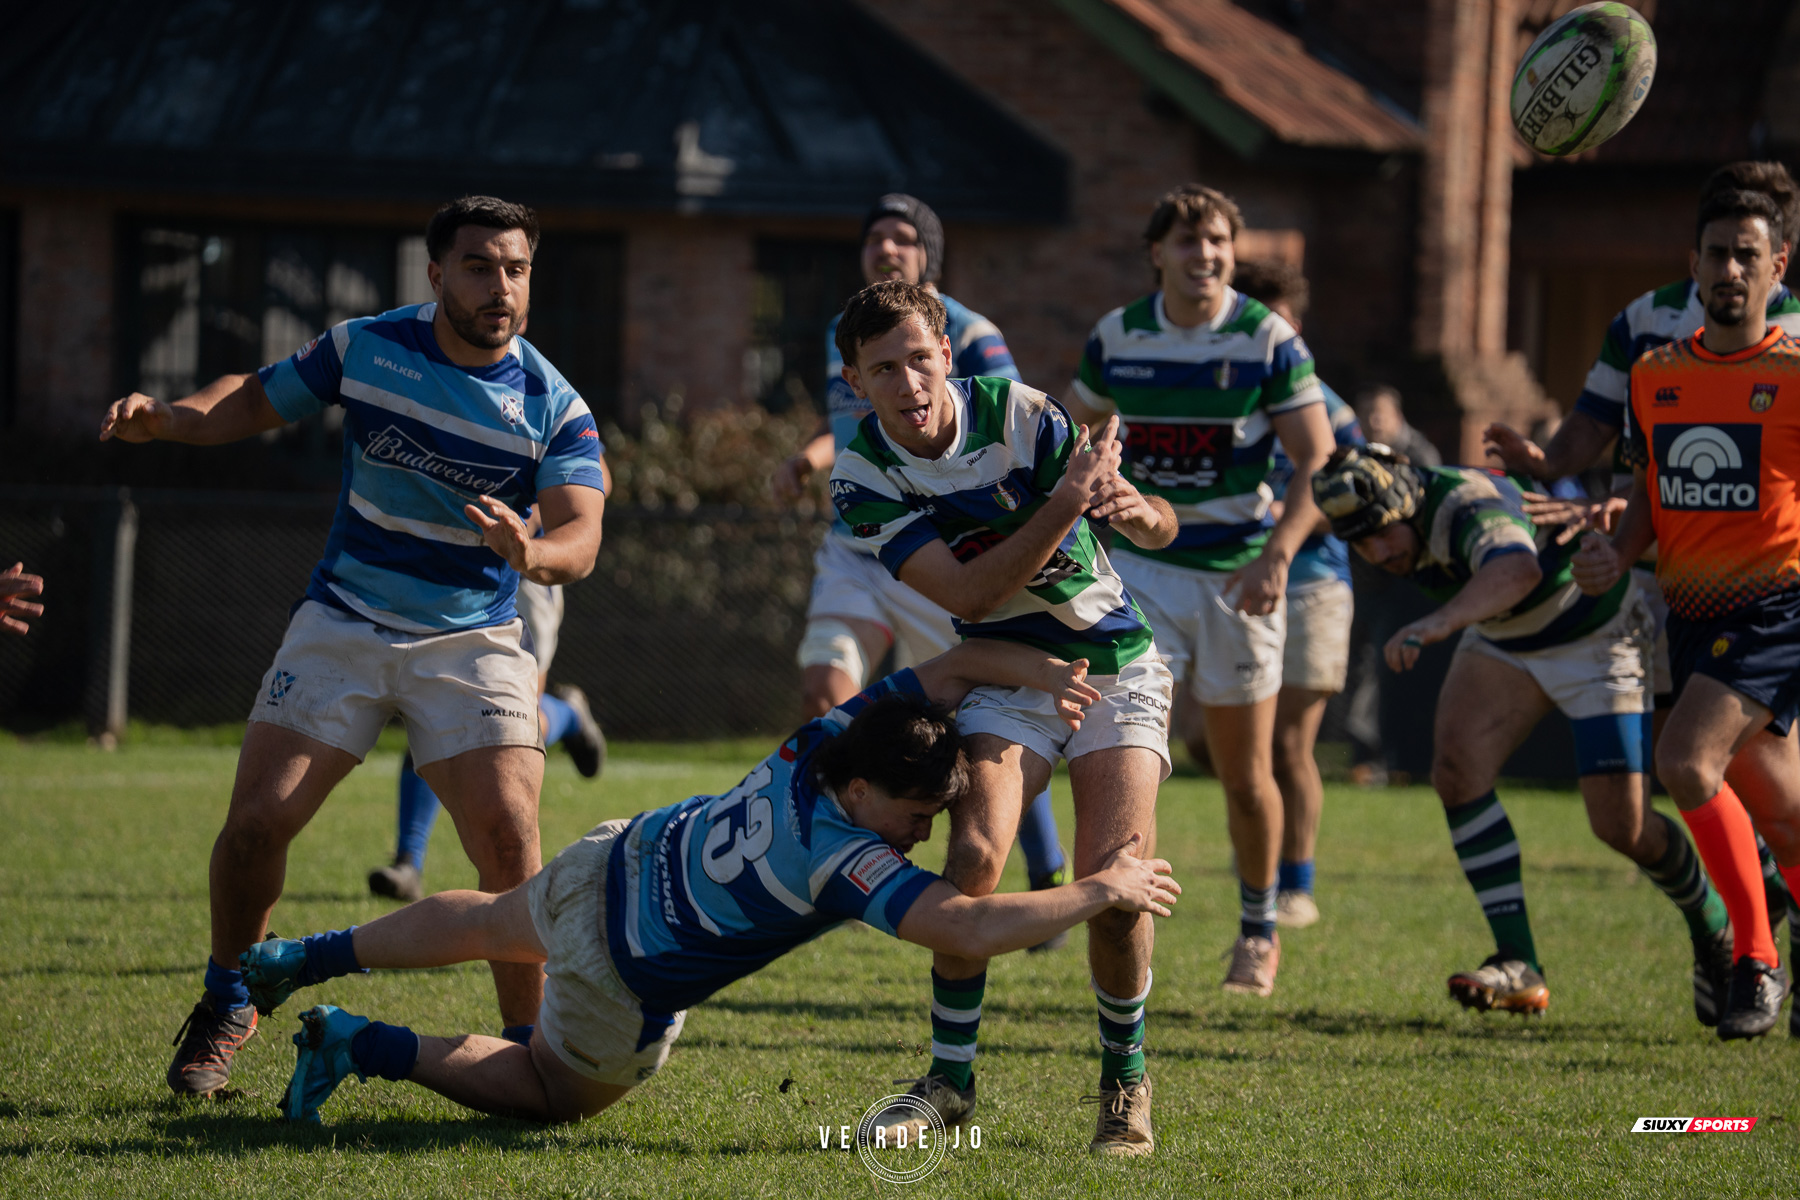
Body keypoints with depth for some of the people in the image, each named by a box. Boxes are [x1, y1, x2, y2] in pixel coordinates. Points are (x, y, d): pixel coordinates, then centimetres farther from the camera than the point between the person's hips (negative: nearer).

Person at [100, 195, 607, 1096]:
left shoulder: (554, 406, -10)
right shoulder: (364, 348, -4)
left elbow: (580, 539, -21)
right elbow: (256, 401, 11)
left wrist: (529, 550, -44)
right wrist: (167, 416, -8)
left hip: (473, 640, -1)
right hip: (343, 621, 1)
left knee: (509, 842, -18)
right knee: (257, 818, -9)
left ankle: (527, 1049, -3)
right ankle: (226, 1007, 16)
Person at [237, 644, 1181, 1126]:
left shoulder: (836, 736, -18)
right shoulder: (845, 857, -37)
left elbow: (955, 666, -9)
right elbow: (967, 930, -45)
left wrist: (1042, 672, -25)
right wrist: (1102, 891, -36)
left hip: (615, 860, 8)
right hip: (625, 985, -8)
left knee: (487, 926, 36)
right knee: (555, 1093, 20)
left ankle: (304, 959, 50)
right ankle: (364, 1047, 10)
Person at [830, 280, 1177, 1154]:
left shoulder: (1018, 413, -15)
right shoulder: (861, 475, -13)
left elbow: (1160, 530, -12)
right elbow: (968, 591, -23)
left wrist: (1134, 510, -37)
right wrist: (1064, 503, -33)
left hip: (1113, 663, -1)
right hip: (1005, 676, 1)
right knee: (974, 853, -22)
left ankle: (1125, 1078, 5)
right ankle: (950, 1080, -7)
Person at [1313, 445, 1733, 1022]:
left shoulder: (1466, 506, -39)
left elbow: (1518, 568, -64)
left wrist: (1440, 621, -79)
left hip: (1599, 638, -7)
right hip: (1505, 642, 7)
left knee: (1622, 826, -10)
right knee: (1458, 768, -19)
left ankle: (1714, 928, 22)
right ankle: (1519, 965, -16)